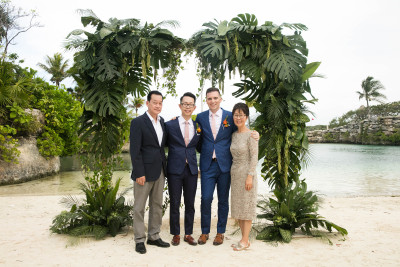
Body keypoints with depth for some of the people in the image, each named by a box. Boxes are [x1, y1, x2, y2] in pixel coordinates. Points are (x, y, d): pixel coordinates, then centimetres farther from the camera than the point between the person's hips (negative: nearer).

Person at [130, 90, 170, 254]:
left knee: (157, 205, 14)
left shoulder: (162, 122, 11)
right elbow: (135, 150, -13)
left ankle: (154, 236, 26)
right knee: (139, 207, 4)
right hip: (145, 171, -7)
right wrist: (139, 173, -17)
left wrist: (164, 168, 6)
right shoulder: (138, 122, -9)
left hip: (160, 171, 7)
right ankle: (139, 240, 16)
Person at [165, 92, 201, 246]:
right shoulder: (170, 125, -2)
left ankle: (188, 234, 25)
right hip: (175, 170, -2)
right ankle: (176, 234, 22)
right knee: (174, 204, 7)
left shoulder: (198, 126, 6)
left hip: (192, 170, 3)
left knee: (190, 204, 11)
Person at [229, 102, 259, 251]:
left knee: (246, 206, 0)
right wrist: (232, 172, 10)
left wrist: (250, 176, -17)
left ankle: (245, 240, 9)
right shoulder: (233, 135, 10)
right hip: (234, 173, 7)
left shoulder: (250, 135, -10)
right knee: (237, 206, 11)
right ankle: (244, 238, 21)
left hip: (246, 173, -7)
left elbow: (254, 157, -13)